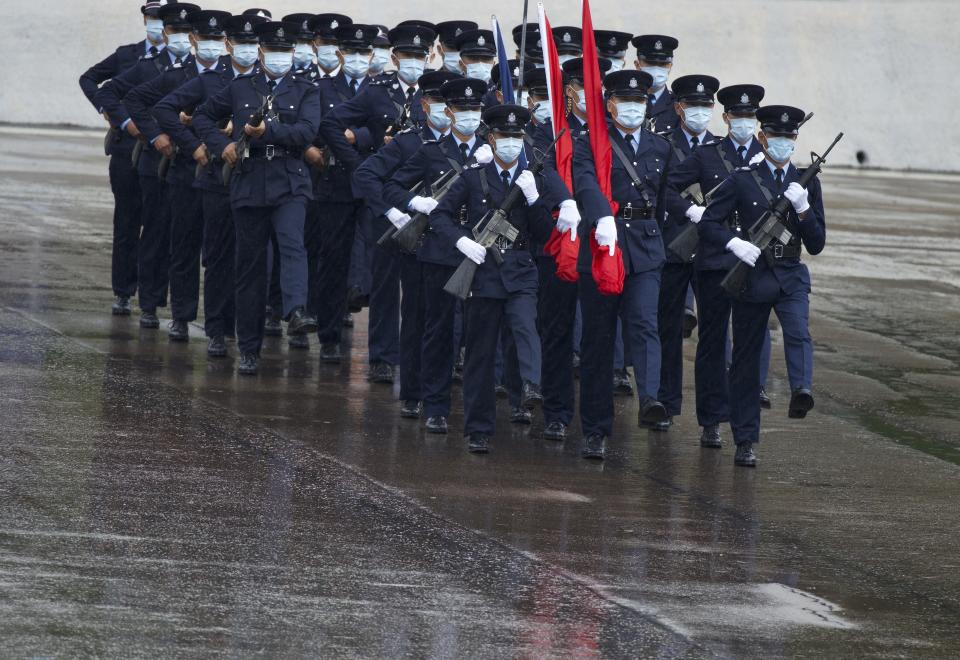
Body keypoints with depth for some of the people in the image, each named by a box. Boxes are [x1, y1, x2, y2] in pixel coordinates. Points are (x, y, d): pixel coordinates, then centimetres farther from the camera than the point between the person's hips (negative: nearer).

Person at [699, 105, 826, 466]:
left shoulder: (807, 183, 7)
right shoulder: (743, 181, 0)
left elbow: (816, 244, 5)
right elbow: (708, 223, -3)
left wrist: (803, 209, -12)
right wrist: (734, 243, -21)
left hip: (791, 276, 1)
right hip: (751, 275, -1)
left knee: (798, 332, -29)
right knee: (746, 358, 4)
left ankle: (802, 392, -51)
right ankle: (745, 442, 11)